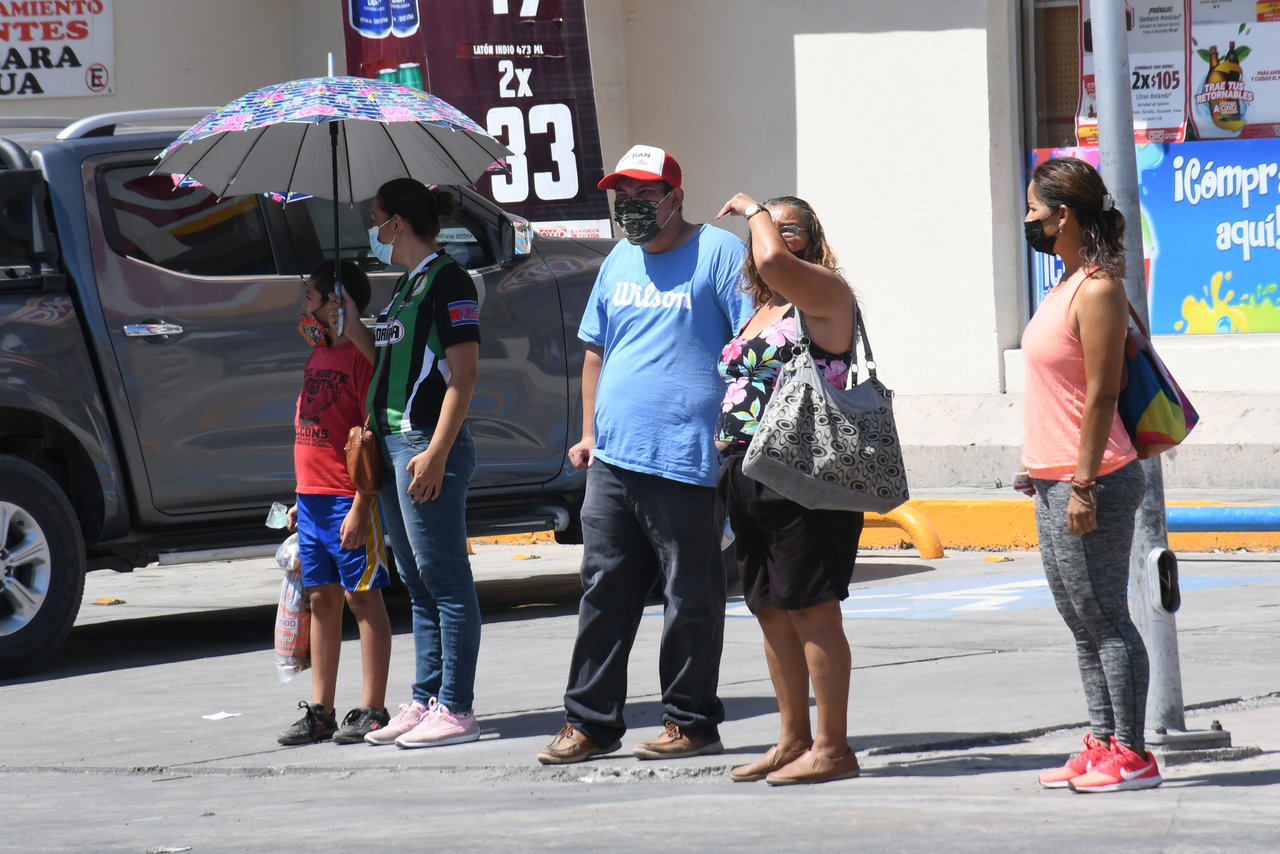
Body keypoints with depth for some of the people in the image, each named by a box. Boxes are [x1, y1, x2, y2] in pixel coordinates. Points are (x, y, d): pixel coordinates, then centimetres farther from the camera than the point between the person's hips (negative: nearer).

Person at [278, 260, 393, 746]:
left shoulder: (361, 356, -12)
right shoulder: (317, 356, 16)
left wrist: (360, 507, -20)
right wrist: (302, 499, 18)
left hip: (349, 500, -9)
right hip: (312, 500, 9)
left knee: (361, 596, -3)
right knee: (321, 598, 10)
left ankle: (372, 711, 0)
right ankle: (320, 712, 14)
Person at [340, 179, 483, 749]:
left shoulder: (447, 280, -10)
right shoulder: (408, 284, 18)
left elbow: (463, 372, -16)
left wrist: (436, 452, -22)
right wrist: (347, 320, 16)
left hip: (429, 444, -10)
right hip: (393, 444, 10)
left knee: (444, 580, -8)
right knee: (419, 584, 12)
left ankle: (456, 708, -7)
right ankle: (425, 700, 16)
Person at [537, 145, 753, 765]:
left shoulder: (719, 253, -4)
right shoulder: (620, 261, 17)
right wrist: (588, 432, 16)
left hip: (687, 458, -7)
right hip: (613, 458, 7)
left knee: (690, 597, 0)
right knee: (603, 590, 8)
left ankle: (691, 723, 8)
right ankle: (590, 722, 12)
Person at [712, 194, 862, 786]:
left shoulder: (827, 294, -6)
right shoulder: (760, 312, 21)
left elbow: (774, 259, -24)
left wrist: (753, 208, -5)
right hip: (748, 472, 9)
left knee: (811, 610, -8)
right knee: (771, 612, 11)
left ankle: (832, 747, -5)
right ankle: (794, 742, 18)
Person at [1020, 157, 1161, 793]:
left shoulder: (1098, 290, -15)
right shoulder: (1068, 284, 14)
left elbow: (1101, 395, -19)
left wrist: (1084, 484, -21)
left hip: (1091, 482, -10)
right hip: (1056, 481, 10)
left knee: (1104, 619, -6)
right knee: (1080, 620, 12)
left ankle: (1130, 755, -3)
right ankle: (1103, 745, 18)